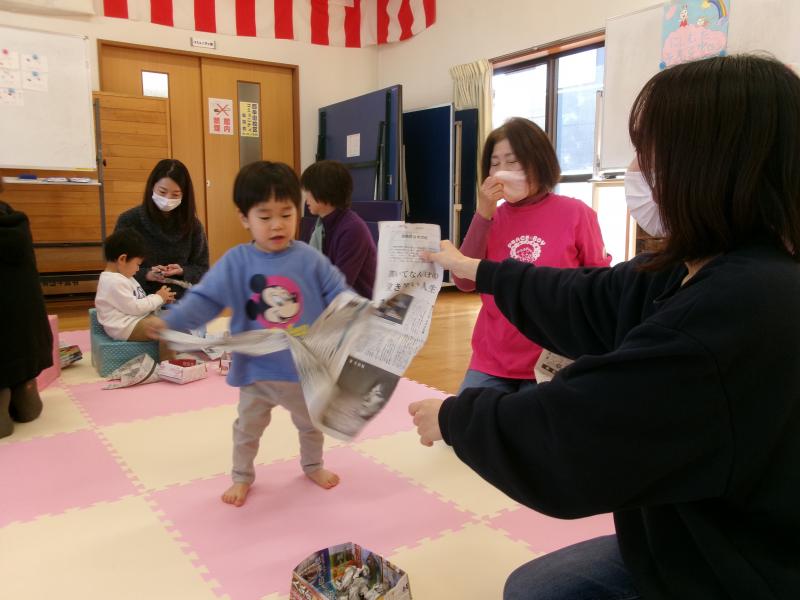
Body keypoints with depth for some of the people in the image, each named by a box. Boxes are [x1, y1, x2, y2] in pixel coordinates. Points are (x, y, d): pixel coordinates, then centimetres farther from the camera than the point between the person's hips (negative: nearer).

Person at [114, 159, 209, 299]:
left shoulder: (192, 224, 6)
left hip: (181, 302, 2)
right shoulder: (128, 221, 1)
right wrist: (145, 275, -13)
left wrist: (183, 271, -10)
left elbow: (202, 269, 10)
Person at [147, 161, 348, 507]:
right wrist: (171, 322, -25)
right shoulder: (235, 262, -12)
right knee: (248, 428, 19)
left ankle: (313, 466, 50)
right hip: (256, 370, 0)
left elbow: (339, 295, -5)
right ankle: (242, 477, 43)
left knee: (311, 424, 24)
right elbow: (204, 299, -13)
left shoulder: (310, 259, -10)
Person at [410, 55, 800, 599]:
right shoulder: (703, 272, -2)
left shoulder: (740, 307, -34)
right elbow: (587, 301, 12)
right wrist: (478, 270, 22)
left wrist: (454, 417, -11)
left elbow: (564, 439, -30)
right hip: (686, 548, 8)